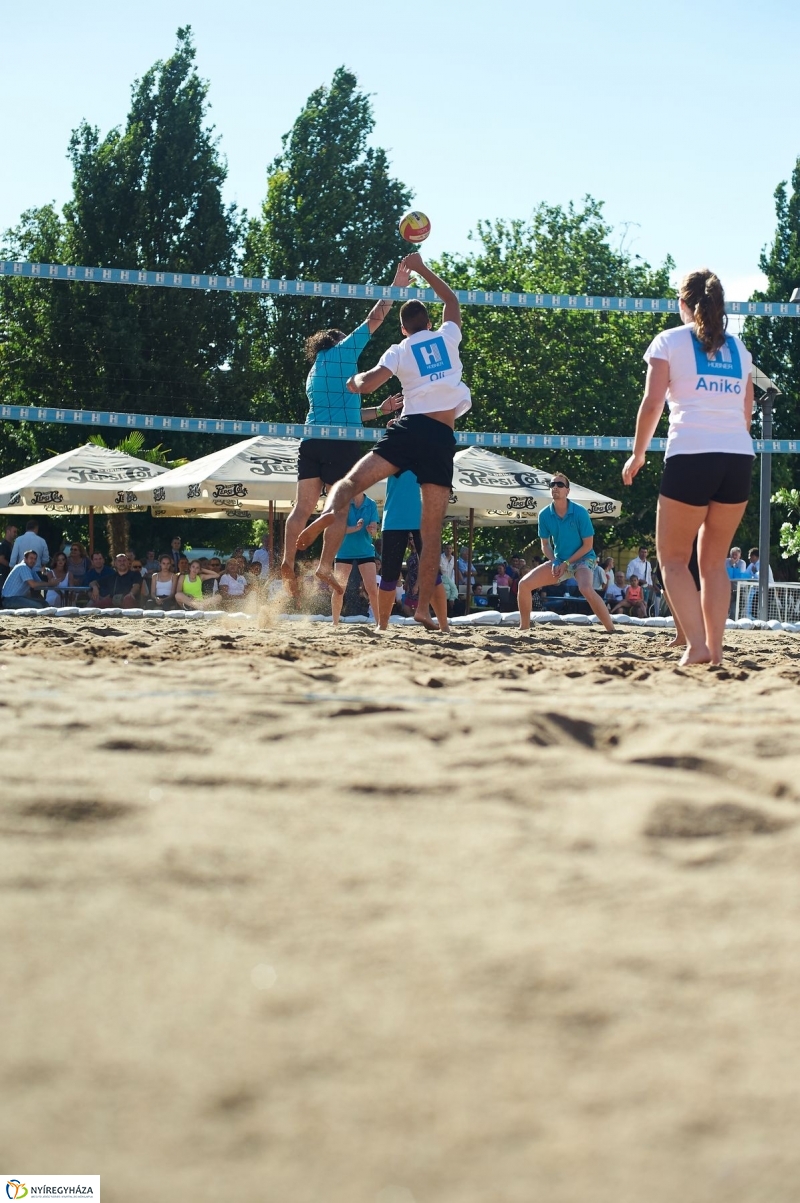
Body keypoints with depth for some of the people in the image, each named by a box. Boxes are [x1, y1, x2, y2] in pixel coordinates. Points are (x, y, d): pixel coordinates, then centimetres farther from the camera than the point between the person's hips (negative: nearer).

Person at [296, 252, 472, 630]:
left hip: (411, 426, -1)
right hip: (443, 437, 1)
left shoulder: (399, 351, 10)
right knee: (432, 530, 3)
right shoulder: (447, 336, 15)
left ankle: (332, 512, -45)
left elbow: (365, 385, -2)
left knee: (352, 481, -7)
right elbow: (452, 300, 34)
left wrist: (356, 379, 20)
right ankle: (423, 607, -2)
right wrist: (422, 270, 42)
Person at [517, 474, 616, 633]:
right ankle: (524, 628, 9)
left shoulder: (580, 513, -17)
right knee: (524, 584, -7)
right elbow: (545, 544, 6)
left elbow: (588, 545, -13)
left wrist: (567, 563, -17)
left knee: (586, 589, -36)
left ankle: (612, 630, -30)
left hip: (582, 559, -5)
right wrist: (554, 563, -12)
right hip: (558, 561, 5)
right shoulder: (545, 515, -5)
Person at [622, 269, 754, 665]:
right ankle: (715, 651, 7)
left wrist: (638, 454, 8)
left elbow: (652, 404, -3)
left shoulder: (670, 341, 4)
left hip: (691, 455, -4)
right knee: (714, 560, 14)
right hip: (739, 457, 4)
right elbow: (746, 414, 18)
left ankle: (697, 645, -10)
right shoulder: (739, 348, 17)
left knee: (673, 558, 5)